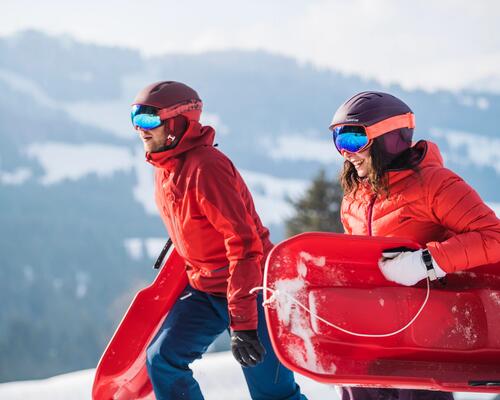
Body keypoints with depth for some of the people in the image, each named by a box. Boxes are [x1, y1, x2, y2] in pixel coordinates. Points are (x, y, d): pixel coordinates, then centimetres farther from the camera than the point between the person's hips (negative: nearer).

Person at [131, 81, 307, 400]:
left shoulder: (207, 167, -23)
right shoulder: (165, 166, 4)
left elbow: (245, 243, -28)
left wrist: (242, 324, -31)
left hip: (249, 289, -8)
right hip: (204, 289, 8)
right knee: (162, 359, -7)